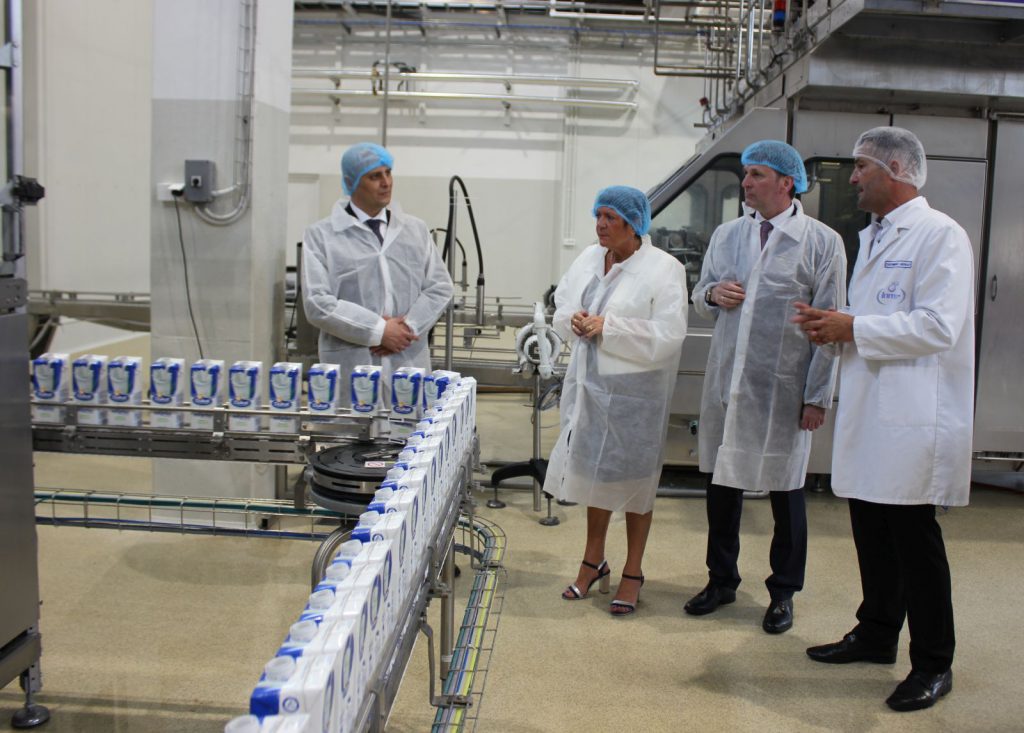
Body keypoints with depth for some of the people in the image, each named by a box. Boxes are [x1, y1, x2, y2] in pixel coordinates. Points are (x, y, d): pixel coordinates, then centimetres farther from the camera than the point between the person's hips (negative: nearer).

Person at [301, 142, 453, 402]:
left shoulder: (415, 230, 13)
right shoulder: (321, 235, 2)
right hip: (350, 366, -2)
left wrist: (409, 327, -8)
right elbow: (318, 302, -7)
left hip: (409, 363, 3)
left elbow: (440, 286, 8)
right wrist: (379, 331, -13)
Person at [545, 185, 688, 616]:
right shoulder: (589, 259, 7)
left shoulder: (663, 269, -13)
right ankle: (594, 561, 33)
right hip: (589, 383, 6)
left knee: (634, 481, 7)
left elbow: (667, 336, -19)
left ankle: (633, 573, 23)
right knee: (594, 471, 16)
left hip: (635, 389, -6)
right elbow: (561, 310, 14)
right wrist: (574, 321, -9)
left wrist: (606, 328, -20)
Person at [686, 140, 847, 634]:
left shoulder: (821, 242, -5)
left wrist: (818, 395, -9)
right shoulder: (726, 235, 9)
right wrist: (712, 293, -5)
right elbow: (700, 297, 20)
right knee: (721, 483, 13)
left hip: (783, 387, -4)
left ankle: (783, 592, 24)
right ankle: (721, 580, 30)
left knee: (785, 491, 8)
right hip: (726, 380, 4)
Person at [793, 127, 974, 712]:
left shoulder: (940, 235, -10)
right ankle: (877, 635, 31)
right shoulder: (873, 237, 18)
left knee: (914, 540, 0)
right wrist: (832, 325, 5)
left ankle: (934, 664, 14)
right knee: (872, 532, 16)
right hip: (869, 412, 8)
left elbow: (937, 327, -20)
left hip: (913, 417, -8)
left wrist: (853, 328, -16)